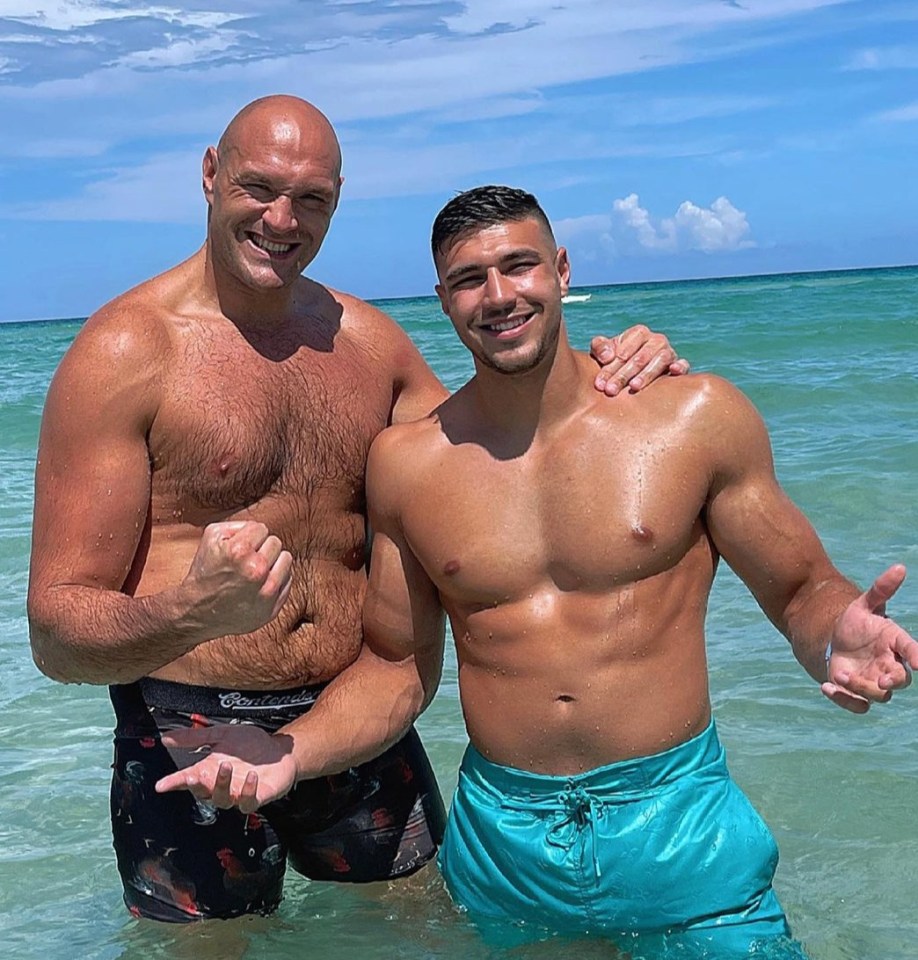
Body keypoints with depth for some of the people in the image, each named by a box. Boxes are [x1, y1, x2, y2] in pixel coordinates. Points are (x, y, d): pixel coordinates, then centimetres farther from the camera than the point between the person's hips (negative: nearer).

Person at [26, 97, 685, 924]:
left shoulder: (368, 340, 5)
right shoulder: (126, 350, -12)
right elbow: (57, 635, -16)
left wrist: (605, 387, -1)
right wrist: (189, 616, -38)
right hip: (192, 743, -4)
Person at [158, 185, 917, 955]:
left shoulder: (695, 416, -6)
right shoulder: (404, 461, 0)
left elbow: (801, 590, 2)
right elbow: (397, 667, 7)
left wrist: (837, 636, -23)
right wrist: (290, 754, -10)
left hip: (678, 830, -1)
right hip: (500, 841, 2)